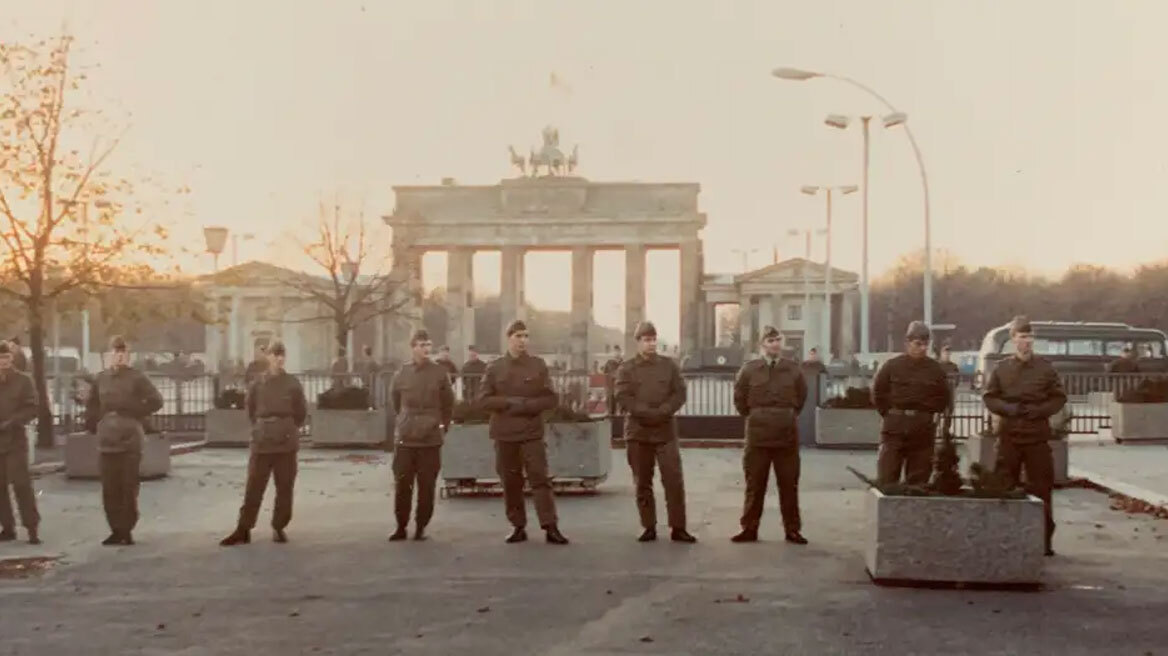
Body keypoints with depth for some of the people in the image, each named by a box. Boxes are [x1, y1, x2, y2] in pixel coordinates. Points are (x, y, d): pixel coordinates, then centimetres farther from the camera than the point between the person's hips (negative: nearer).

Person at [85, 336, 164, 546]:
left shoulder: (136, 378, -3)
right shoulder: (101, 379, 9)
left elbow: (156, 401, -6)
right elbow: (92, 406, 20)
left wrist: (135, 414, -7)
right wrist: (96, 426, 10)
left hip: (130, 440, -4)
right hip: (107, 441, 4)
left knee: (128, 487, -2)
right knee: (109, 489, 3)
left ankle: (126, 530, 5)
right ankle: (116, 530, 12)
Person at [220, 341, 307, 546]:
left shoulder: (293, 384, 0)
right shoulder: (257, 385, 0)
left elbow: (301, 413, 9)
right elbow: (251, 412, 14)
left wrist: (288, 430, 11)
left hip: (287, 442, 0)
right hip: (261, 442, 0)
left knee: (285, 487, 3)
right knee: (253, 487, 0)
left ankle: (279, 528, 14)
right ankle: (243, 530, 4)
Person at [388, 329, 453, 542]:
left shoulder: (440, 373, -1)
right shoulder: (402, 374, 2)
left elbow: (448, 404, 7)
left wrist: (442, 427, 6)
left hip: (431, 440, -1)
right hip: (405, 439, 1)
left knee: (427, 487, 2)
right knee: (401, 485, 2)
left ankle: (421, 527, 13)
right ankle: (401, 526, 13)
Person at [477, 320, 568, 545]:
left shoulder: (538, 365, 3)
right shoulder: (495, 367, 4)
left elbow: (550, 399, 1)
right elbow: (484, 399, 0)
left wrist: (526, 405, -13)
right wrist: (509, 402, -13)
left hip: (532, 433, -1)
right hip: (504, 434, 1)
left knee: (540, 479, -7)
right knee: (510, 482, 5)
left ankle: (550, 528, -8)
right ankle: (518, 527, 15)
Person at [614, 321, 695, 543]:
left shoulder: (669, 365, 9)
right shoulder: (626, 368, 4)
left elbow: (680, 394, 0)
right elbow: (624, 398, -7)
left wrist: (662, 412, -15)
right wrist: (648, 413, -17)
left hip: (665, 431, 0)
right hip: (637, 432, 0)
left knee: (674, 481, -6)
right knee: (642, 483, 5)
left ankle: (678, 528, -1)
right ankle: (649, 528, 13)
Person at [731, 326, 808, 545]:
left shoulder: (793, 370, 2)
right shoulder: (749, 369, -1)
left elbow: (801, 396, 15)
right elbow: (739, 399, 8)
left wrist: (791, 416, 13)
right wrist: (752, 418, 8)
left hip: (787, 434, 1)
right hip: (757, 434, -1)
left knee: (789, 485, 6)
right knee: (754, 485, 6)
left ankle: (792, 529, 14)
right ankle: (750, 529, 13)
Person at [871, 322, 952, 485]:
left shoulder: (935, 368, 7)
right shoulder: (893, 365, 2)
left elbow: (945, 396, 12)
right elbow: (878, 392, 6)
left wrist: (930, 412, 4)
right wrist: (888, 413, 1)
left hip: (923, 429, 2)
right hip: (894, 427, -2)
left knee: (918, 477, 4)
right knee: (887, 476, -4)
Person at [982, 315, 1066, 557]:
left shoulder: (1045, 367, 2)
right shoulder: (1002, 368, 3)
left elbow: (1059, 398, 5)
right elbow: (989, 397, 7)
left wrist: (1040, 410, -12)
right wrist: (1007, 408, -11)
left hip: (1037, 434, 0)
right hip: (1009, 434, 1)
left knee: (1041, 487, 1)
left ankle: (1044, 539, 9)